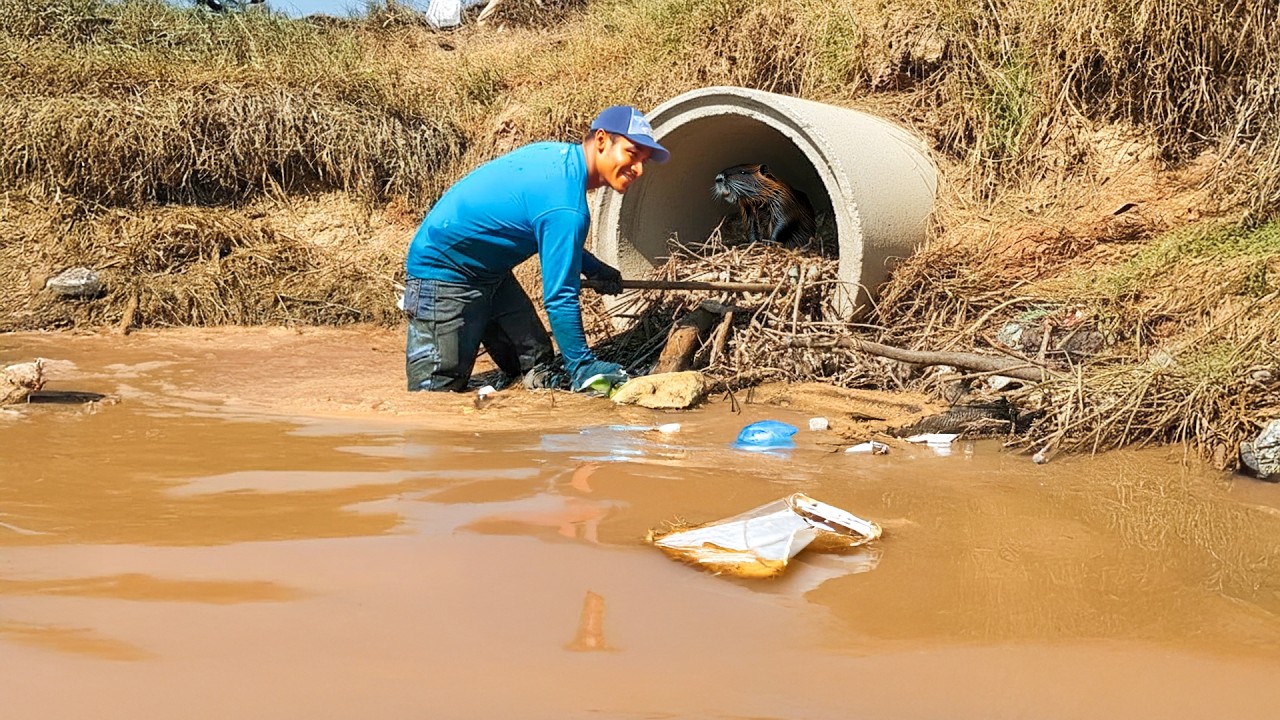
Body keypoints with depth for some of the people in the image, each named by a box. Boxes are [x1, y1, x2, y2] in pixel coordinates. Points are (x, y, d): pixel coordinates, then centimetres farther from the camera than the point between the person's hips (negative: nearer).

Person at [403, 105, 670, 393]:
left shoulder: (558, 154, -2)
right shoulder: (566, 207, -31)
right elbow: (560, 297, -27)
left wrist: (592, 268, 13)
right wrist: (581, 366, -19)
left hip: (490, 271, 10)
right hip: (445, 273, -10)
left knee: (537, 367, 10)